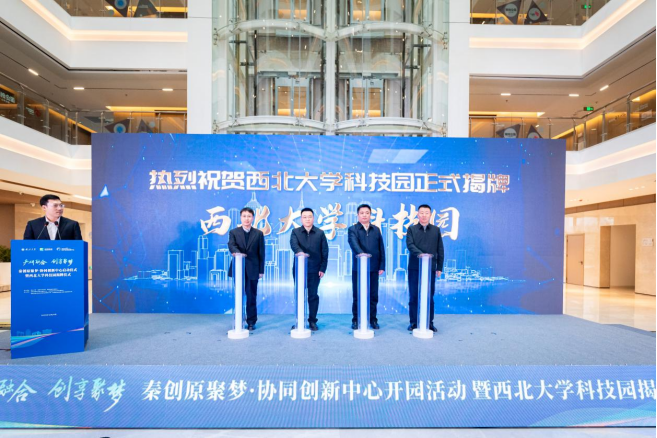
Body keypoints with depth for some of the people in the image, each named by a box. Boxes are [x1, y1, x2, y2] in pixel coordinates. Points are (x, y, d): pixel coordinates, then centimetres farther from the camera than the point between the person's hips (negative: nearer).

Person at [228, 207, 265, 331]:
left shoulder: (258, 233, 6)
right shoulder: (233, 232, 6)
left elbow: (261, 253, 4)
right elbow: (231, 245, -12)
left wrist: (261, 270, 0)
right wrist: (237, 252, -35)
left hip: (252, 269, 0)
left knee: (252, 296, 3)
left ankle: (251, 321, 14)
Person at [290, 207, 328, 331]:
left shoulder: (320, 233, 5)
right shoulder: (295, 232, 4)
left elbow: (325, 252, 2)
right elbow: (293, 243, -16)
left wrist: (323, 268, -5)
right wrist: (299, 251, -39)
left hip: (315, 270, 0)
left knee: (313, 295, 6)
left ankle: (312, 321, 15)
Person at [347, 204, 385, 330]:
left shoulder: (376, 230, 9)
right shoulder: (352, 229, -2)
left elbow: (381, 248, 8)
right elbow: (354, 244, -20)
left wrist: (382, 266, 2)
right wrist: (362, 254, -39)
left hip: (373, 268, 3)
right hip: (358, 267, -2)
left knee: (373, 295, 8)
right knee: (357, 295, 6)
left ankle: (372, 319, 21)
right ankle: (356, 320, 18)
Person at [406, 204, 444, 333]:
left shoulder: (436, 230, 8)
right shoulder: (411, 229, 4)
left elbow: (440, 250, 8)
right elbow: (410, 245, -10)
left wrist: (439, 267, 4)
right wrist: (421, 254, -26)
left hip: (430, 268, 1)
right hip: (414, 267, -1)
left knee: (429, 296, 6)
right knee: (413, 296, 4)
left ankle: (429, 322, 16)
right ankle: (414, 322, 14)